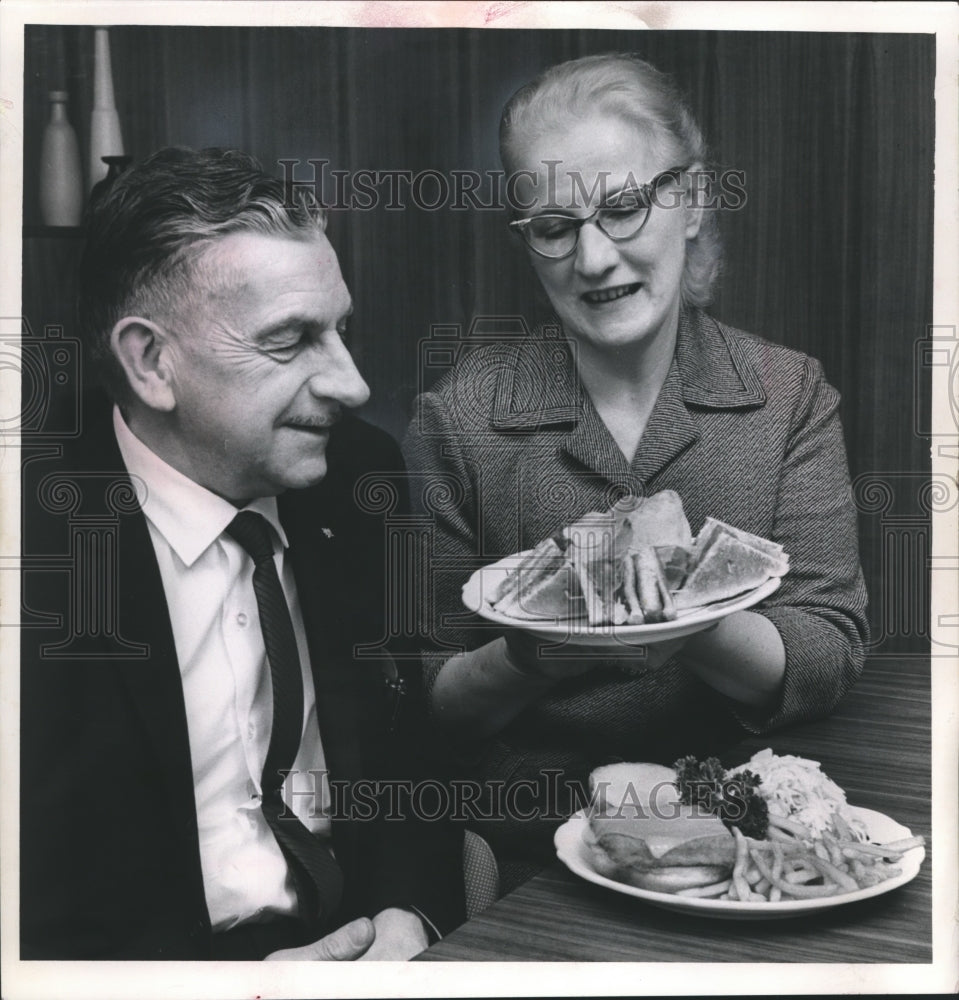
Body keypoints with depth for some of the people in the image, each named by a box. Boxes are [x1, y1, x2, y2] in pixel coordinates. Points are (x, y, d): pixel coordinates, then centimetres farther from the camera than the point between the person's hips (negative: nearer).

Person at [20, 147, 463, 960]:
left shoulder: (361, 478, -4)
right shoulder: (38, 552, -17)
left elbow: (420, 742, 5)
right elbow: (33, 922, -12)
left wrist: (410, 910, -11)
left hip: (363, 939, 4)